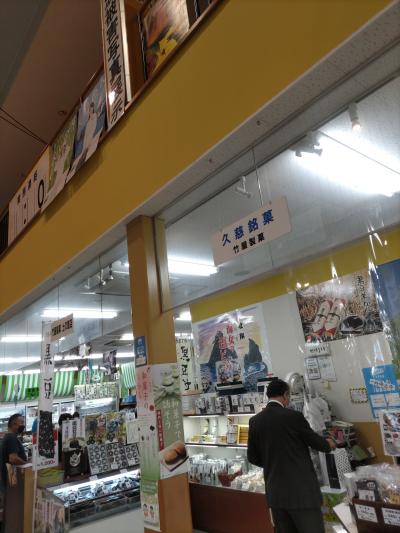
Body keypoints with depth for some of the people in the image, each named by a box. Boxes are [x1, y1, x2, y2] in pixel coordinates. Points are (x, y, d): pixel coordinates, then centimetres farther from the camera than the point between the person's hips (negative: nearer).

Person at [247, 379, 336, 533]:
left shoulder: (255, 421, 0)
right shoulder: (293, 416, -15)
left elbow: (252, 457, 7)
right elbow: (316, 442, -1)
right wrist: (328, 444, 21)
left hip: (275, 492, 5)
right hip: (301, 491, -5)